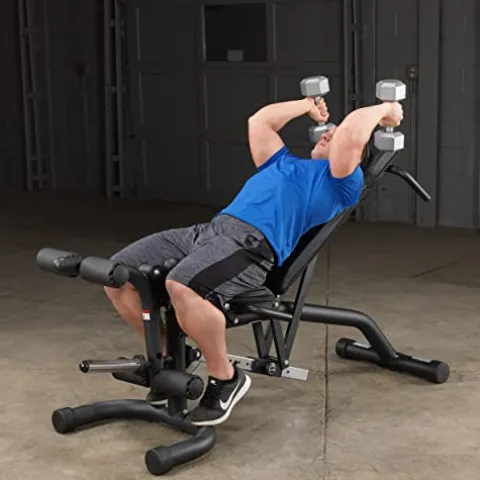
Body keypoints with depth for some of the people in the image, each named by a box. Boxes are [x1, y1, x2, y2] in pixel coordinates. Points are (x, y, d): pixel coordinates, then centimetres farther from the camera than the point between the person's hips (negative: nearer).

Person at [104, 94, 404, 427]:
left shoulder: (343, 181, 14)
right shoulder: (287, 163, 37)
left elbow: (351, 133, -2)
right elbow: (259, 122, 46)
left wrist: (385, 109, 15)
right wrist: (308, 106, 54)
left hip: (253, 243, -8)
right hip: (207, 230, 8)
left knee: (183, 288, -38)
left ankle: (226, 378, -13)